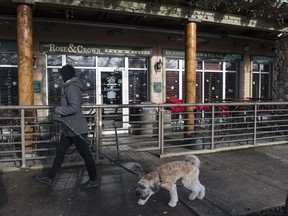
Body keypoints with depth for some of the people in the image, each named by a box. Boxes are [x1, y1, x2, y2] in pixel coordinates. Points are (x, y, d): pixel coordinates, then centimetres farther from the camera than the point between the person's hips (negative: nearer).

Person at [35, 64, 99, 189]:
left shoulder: (72, 87, -17)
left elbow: (74, 108, -26)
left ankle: (93, 180, 16)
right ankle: (49, 178, 26)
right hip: (69, 129, 11)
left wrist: (58, 110, -14)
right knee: (60, 152, 15)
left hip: (76, 129, -11)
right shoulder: (69, 87, 15)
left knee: (85, 154, 2)